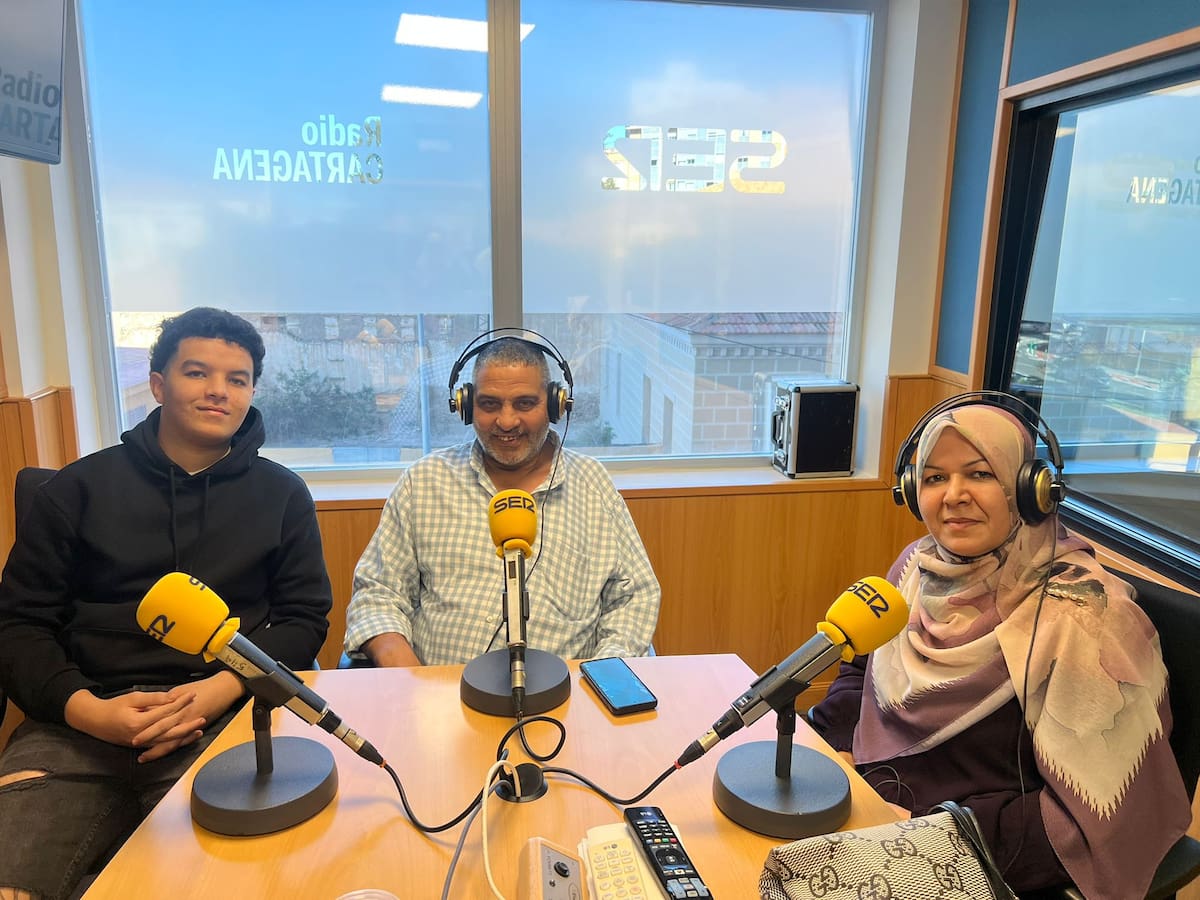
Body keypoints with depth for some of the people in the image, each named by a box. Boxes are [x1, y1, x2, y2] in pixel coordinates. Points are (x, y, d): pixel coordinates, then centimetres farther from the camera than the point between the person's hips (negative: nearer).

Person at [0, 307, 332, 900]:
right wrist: (87, 709, -9)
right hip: (82, 721, 1)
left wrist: (220, 689, -10)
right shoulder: (79, 489, 13)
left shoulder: (281, 494, 12)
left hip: (221, 715, -1)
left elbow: (304, 617, 8)